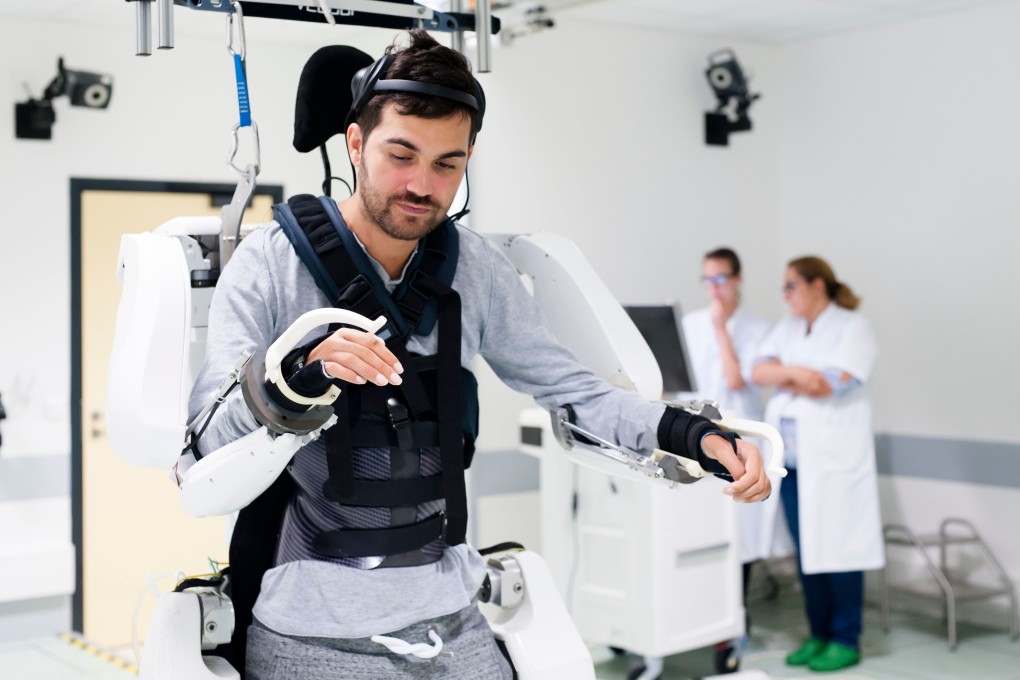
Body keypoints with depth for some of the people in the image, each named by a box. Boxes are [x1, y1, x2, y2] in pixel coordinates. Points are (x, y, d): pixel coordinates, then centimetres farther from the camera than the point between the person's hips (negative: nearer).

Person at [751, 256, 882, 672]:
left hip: (833, 457, -6)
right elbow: (759, 372, 4)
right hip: (791, 457, 6)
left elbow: (834, 384, -14)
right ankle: (819, 634, 18)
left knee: (837, 546, -4)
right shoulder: (787, 329, 18)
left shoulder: (853, 327, -1)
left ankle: (846, 640, 5)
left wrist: (783, 378, -4)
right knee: (806, 548, 8)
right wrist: (795, 373, -13)